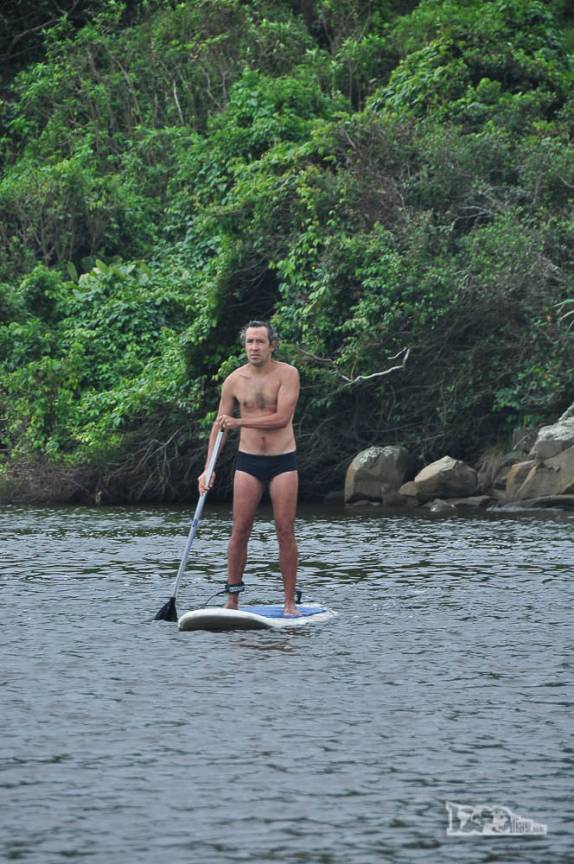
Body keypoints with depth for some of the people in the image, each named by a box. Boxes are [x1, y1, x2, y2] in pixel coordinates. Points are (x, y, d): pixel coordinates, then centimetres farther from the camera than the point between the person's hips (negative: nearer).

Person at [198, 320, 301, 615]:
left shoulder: (287, 374, -6)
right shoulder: (234, 380, 2)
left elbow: (282, 417, -17)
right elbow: (219, 425, 6)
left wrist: (240, 422, -19)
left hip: (283, 461, -2)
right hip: (248, 461, 2)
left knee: (285, 531, -3)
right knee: (240, 530, -3)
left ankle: (290, 601, 3)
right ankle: (232, 599, 4)